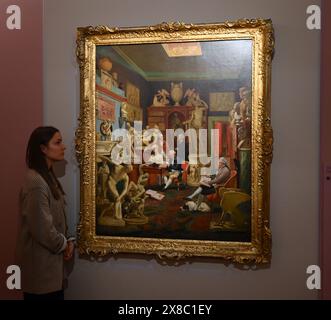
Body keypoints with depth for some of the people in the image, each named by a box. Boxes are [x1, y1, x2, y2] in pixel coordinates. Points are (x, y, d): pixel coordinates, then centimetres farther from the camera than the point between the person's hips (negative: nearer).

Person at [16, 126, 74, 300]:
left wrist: (66, 241, 2)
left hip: (50, 260, 9)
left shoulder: (48, 177, 10)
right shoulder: (36, 183, -22)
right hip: (40, 264, -9)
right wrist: (64, 244, -7)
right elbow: (42, 229, -24)